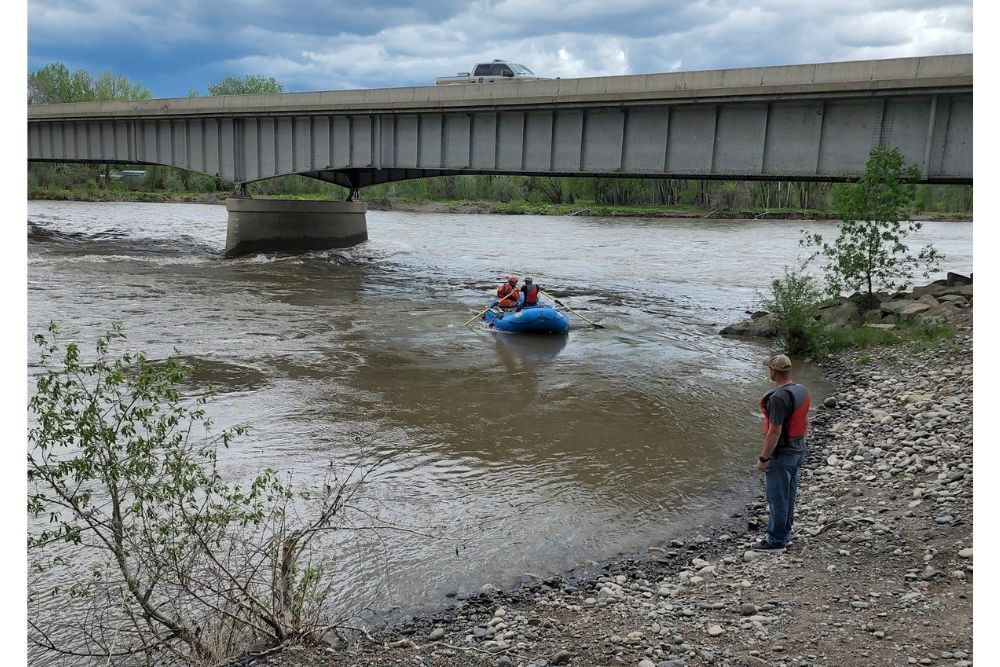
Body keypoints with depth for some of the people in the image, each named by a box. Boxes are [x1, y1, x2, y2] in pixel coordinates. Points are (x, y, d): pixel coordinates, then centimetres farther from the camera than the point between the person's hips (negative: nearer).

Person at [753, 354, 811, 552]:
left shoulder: (778, 397, -26)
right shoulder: (802, 391, 3)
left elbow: (774, 432, -25)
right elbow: (805, 422, 13)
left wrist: (763, 458, -17)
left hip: (781, 454, -9)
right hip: (798, 451, 9)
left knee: (777, 498, 3)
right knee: (788, 496, 18)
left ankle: (776, 541, 13)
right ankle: (784, 534, 30)